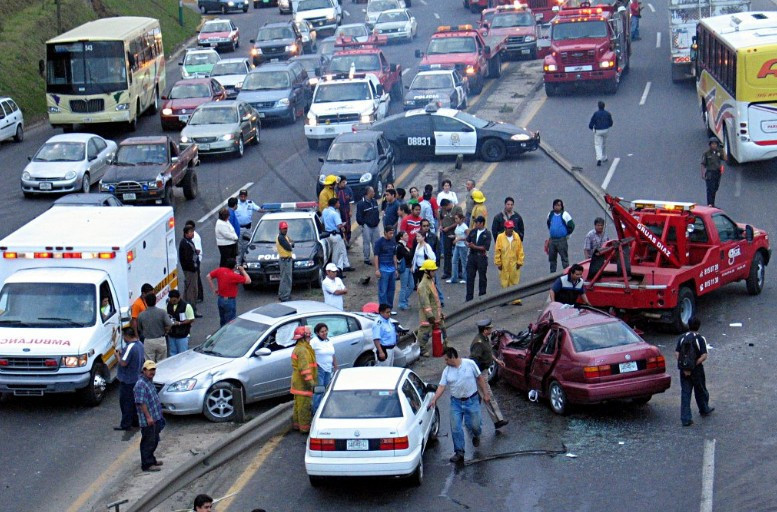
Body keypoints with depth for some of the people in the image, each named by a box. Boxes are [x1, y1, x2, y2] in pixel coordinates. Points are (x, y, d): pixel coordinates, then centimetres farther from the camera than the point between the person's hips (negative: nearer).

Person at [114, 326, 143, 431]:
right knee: (134, 401, 18)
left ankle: (125, 424, 3)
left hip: (127, 380, -9)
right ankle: (135, 422, 25)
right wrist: (122, 353, 11)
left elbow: (123, 363, -27)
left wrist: (118, 355, -8)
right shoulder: (140, 345, 6)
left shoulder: (130, 347, -24)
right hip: (137, 378, 9)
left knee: (126, 402, -1)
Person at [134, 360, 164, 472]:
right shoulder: (141, 384, -20)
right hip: (147, 420, -10)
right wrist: (148, 417, -23)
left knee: (154, 441, 20)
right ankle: (147, 465, 5)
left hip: (155, 418, 10)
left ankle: (151, 460, 33)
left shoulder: (149, 381, 11)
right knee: (148, 442, -2)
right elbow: (141, 403, -23)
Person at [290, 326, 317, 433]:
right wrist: (310, 382, -23)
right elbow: (304, 368, -25)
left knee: (298, 404, 19)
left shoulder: (298, 348, 16)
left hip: (298, 383, 11)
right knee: (305, 406, -6)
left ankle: (296, 424, 27)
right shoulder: (302, 350, -19)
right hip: (303, 384, -11)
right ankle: (305, 427, -4)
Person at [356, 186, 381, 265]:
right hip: (367, 226, -6)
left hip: (375, 226, 6)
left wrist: (377, 221, 10)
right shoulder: (361, 203, -12)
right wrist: (363, 224, -10)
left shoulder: (374, 201, 9)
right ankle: (367, 259, 7)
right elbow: (359, 216, -10)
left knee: (376, 242, 11)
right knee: (366, 243, -1)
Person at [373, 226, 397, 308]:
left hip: (392, 269, 6)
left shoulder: (393, 242, 11)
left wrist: (396, 268, 16)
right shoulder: (379, 242, -8)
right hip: (383, 269, -6)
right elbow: (376, 256, -10)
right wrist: (377, 269, -15)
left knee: (391, 289, 10)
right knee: (383, 290, -4)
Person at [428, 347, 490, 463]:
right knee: (455, 428, -4)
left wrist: (485, 393, 0)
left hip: (472, 400, -2)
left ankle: (476, 436, 40)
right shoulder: (447, 371, -1)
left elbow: (480, 378, 0)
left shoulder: (470, 364, -7)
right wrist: (434, 400, -19)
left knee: (474, 425, 3)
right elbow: (441, 387, -6)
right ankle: (459, 453, 4)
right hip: (456, 402, 2)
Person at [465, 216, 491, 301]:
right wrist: (469, 245, -12)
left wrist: (475, 247, -19)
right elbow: (467, 241, 11)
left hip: (482, 257, -4)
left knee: (482, 277, 6)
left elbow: (486, 247, -14)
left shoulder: (487, 234, -7)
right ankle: (469, 297, 10)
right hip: (472, 256, 4)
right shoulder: (473, 231, 8)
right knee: (470, 277, 4)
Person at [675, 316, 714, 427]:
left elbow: (677, 353, -6)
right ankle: (704, 409, 43)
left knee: (685, 393, 2)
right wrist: (695, 364, -13)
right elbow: (704, 356, -18)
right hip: (697, 370, -2)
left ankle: (686, 418, -3)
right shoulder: (700, 339, -9)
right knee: (700, 391, 20)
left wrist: (684, 366, -9)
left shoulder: (682, 338, 1)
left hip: (684, 371, 2)